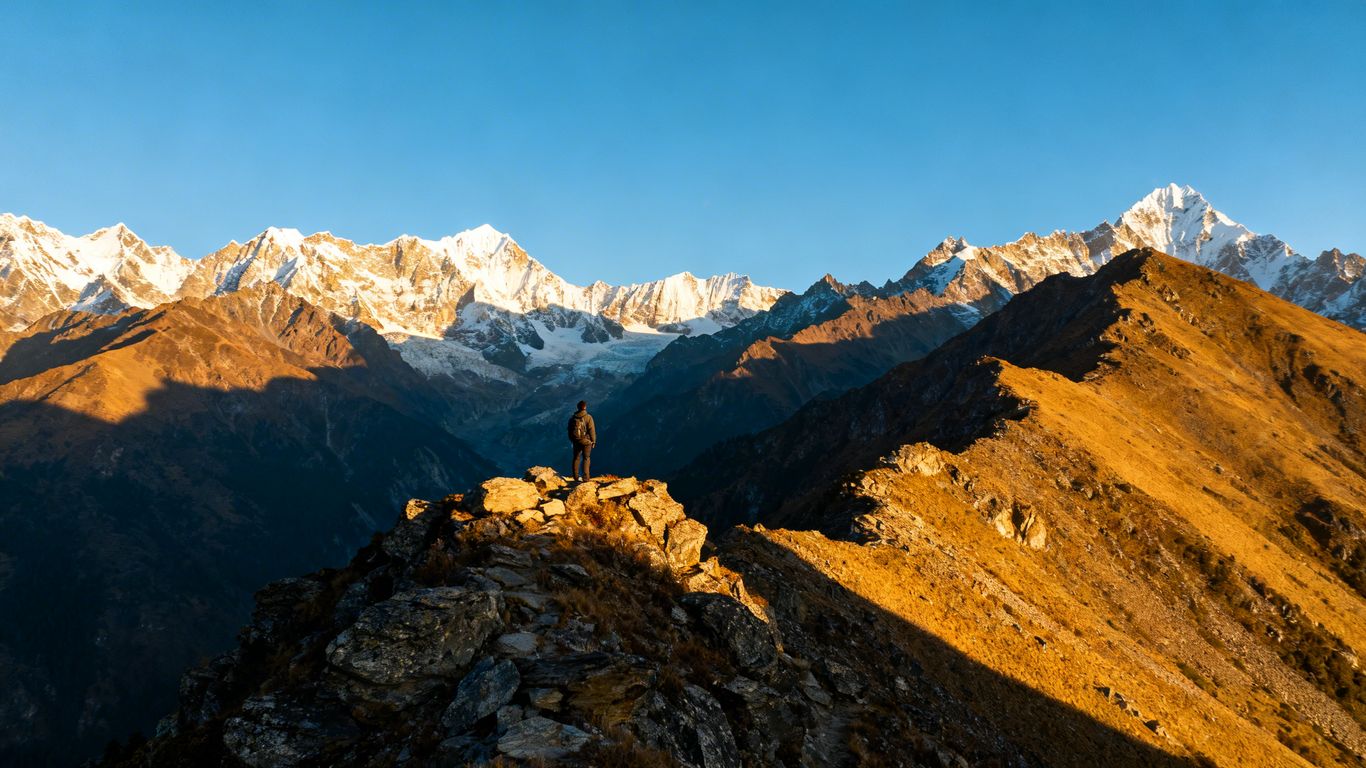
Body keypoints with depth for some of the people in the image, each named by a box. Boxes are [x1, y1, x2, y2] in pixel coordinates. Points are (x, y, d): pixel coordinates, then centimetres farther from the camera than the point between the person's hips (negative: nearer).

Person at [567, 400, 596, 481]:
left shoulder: (573, 418, 2)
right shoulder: (588, 417, -13)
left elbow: (569, 430, 10)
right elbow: (592, 430, -12)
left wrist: (572, 440, 21)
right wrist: (593, 441, -2)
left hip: (576, 441, 4)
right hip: (586, 441, -4)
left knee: (576, 458, 13)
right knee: (586, 458, 4)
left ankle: (576, 476, 16)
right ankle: (585, 477, 0)